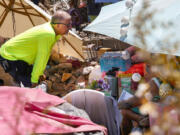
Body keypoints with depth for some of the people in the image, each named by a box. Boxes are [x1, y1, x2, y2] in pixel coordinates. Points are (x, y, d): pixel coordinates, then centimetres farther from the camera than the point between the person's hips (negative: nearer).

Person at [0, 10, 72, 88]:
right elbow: (41, 58, -23)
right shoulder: (48, 34, -29)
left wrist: (40, 73, 18)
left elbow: (45, 55, 11)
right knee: (31, 86, -15)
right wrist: (34, 80, -15)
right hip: (9, 58, -10)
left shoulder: (49, 27, 2)